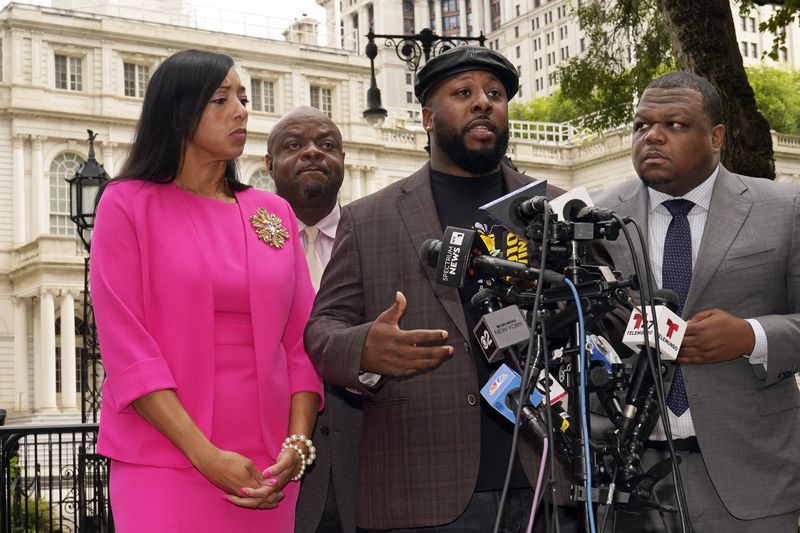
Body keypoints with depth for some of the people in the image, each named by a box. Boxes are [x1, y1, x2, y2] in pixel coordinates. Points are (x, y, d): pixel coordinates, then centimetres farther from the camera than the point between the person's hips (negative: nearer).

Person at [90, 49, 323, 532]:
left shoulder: (275, 214, 10)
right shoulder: (128, 203, -1)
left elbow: (301, 341, 7)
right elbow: (125, 347, -8)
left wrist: (298, 445, -8)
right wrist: (207, 455, -15)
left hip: (266, 475, 4)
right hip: (165, 463, -3)